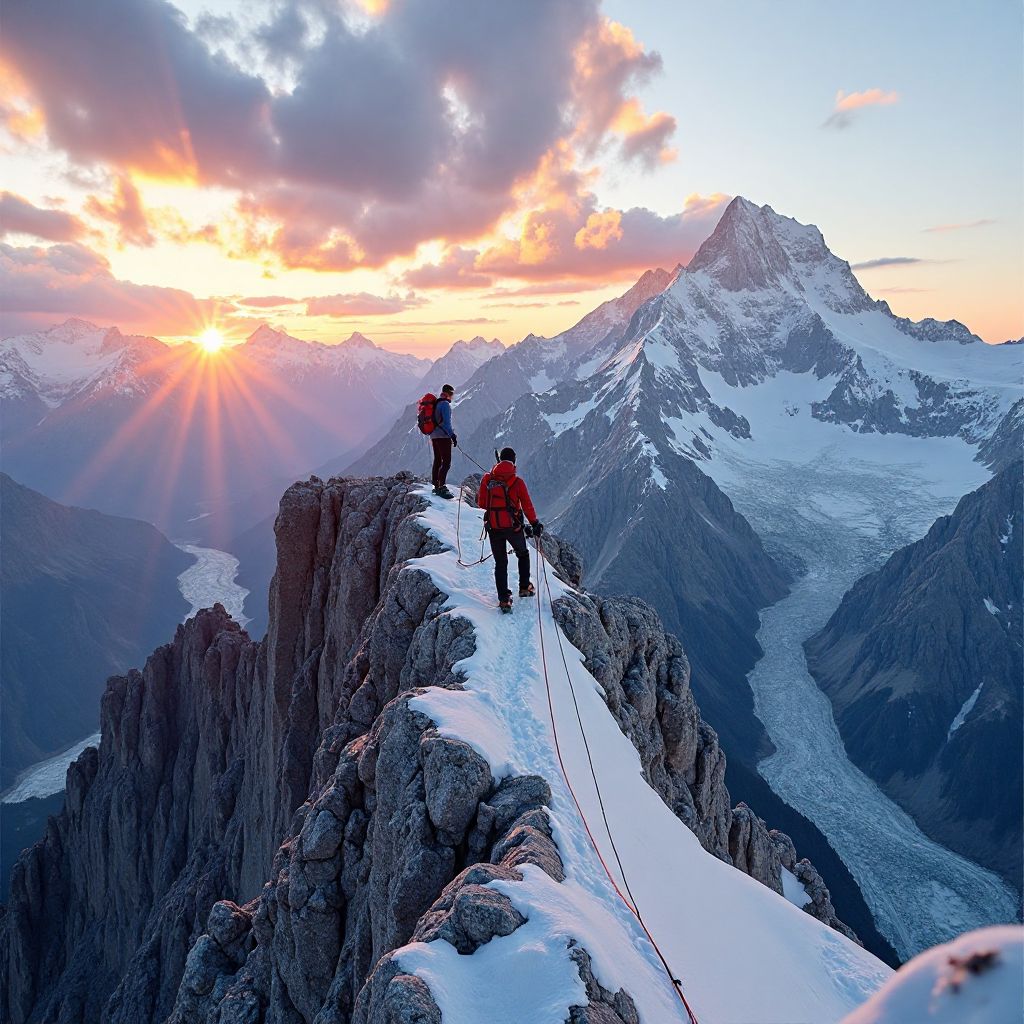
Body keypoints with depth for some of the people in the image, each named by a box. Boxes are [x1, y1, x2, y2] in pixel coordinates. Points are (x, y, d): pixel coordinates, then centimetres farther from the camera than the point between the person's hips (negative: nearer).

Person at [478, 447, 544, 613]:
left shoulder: (487, 479, -1)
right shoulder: (518, 482, -8)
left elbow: (481, 503, 4)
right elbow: (527, 506, -8)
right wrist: (535, 524, 2)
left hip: (493, 526, 2)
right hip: (513, 526, -2)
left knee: (500, 562, 11)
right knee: (523, 555, 24)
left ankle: (504, 599, 6)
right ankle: (524, 588, 23)